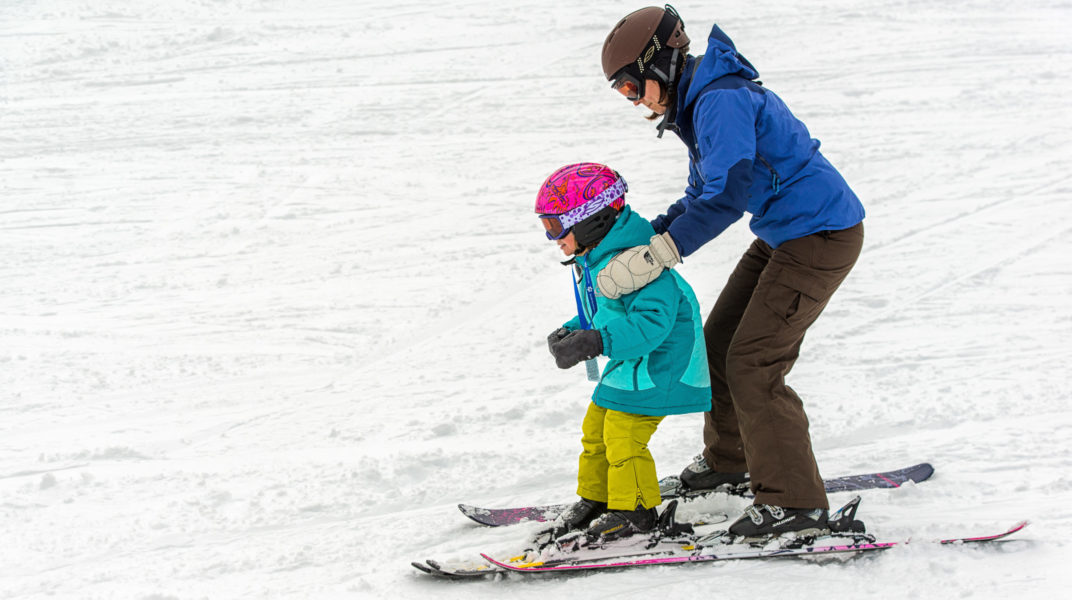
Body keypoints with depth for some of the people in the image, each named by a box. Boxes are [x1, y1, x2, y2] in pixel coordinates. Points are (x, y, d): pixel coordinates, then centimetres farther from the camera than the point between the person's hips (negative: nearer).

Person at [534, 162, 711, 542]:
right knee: (596, 428, 15)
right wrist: (570, 332, 1)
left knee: (622, 433, -12)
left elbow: (652, 321, -35)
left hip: (658, 363, -10)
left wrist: (593, 343, -39)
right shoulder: (592, 261, 8)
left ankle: (635, 509, 3)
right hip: (630, 362, 11)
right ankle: (595, 499, 31)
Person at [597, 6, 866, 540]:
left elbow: (729, 193, -33)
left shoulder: (722, 100, -22)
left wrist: (656, 255, -36)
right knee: (721, 342, 17)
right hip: (784, 235, 11)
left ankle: (795, 503, -5)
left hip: (820, 237, -11)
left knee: (752, 365, -12)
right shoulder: (699, 102, 12)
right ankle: (727, 460, 35)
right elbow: (702, 195, 20)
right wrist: (640, 238, 8)